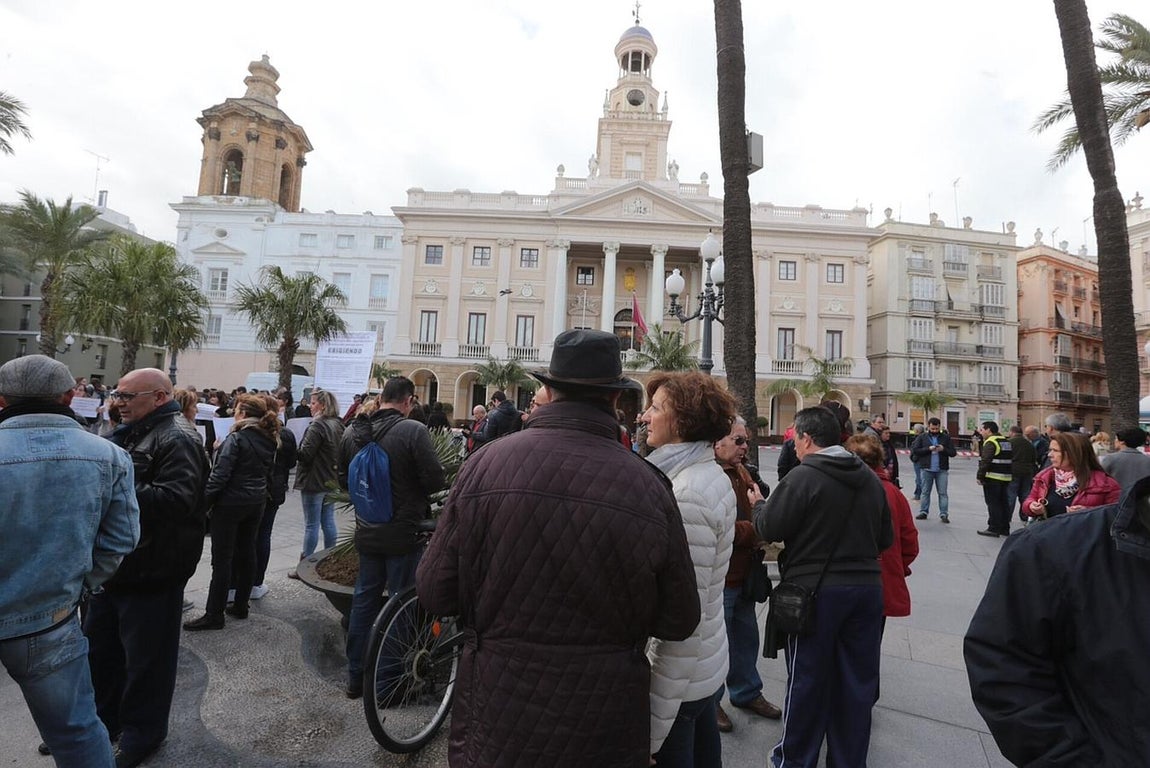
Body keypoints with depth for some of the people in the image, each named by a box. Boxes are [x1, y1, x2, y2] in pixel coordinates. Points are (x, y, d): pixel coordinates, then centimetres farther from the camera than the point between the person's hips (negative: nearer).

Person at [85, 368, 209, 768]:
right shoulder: (129, 433, 13)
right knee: (100, 647, 24)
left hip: (150, 570, -10)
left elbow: (176, 499, -31)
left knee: (145, 657, 7)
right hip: (113, 562, 10)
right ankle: (104, 718, 43)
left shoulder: (177, 439, -20)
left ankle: (142, 731, 26)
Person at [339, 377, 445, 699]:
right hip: (404, 534, -6)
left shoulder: (352, 433, 0)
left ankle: (356, 677, 30)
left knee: (364, 601, 18)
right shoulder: (413, 431, -19)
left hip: (367, 533, 6)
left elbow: (343, 478, 12)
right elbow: (435, 480, -19)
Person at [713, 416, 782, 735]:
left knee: (746, 637, 22)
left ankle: (746, 693, 42)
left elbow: (751, 513, 22)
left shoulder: (740, 471, 11)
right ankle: (710, 701, 29)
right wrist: (755, 531, -21)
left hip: (743, 574, 9)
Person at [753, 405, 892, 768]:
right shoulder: (870, 477, 4)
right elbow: (885, 538, 11)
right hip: (866, 588, 6)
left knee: (807, 680, 10)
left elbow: (769, 528, -16)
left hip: (815, 591, -5)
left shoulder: (803, 476, -17)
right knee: (856, 681, 17)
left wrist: (759, 504, 4)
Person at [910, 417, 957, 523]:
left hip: (942, 470, 0)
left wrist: (943, 449, -14)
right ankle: (923, 512, 15)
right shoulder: (922, 437, 2)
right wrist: (928, 449, -15)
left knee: (943, 493, 2)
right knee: (925, 492, 8)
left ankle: (944, 514, 7)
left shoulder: (946, 437, 5)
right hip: (926, 469, 0)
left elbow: (953, 453, 4)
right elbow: (915, 450, -5)